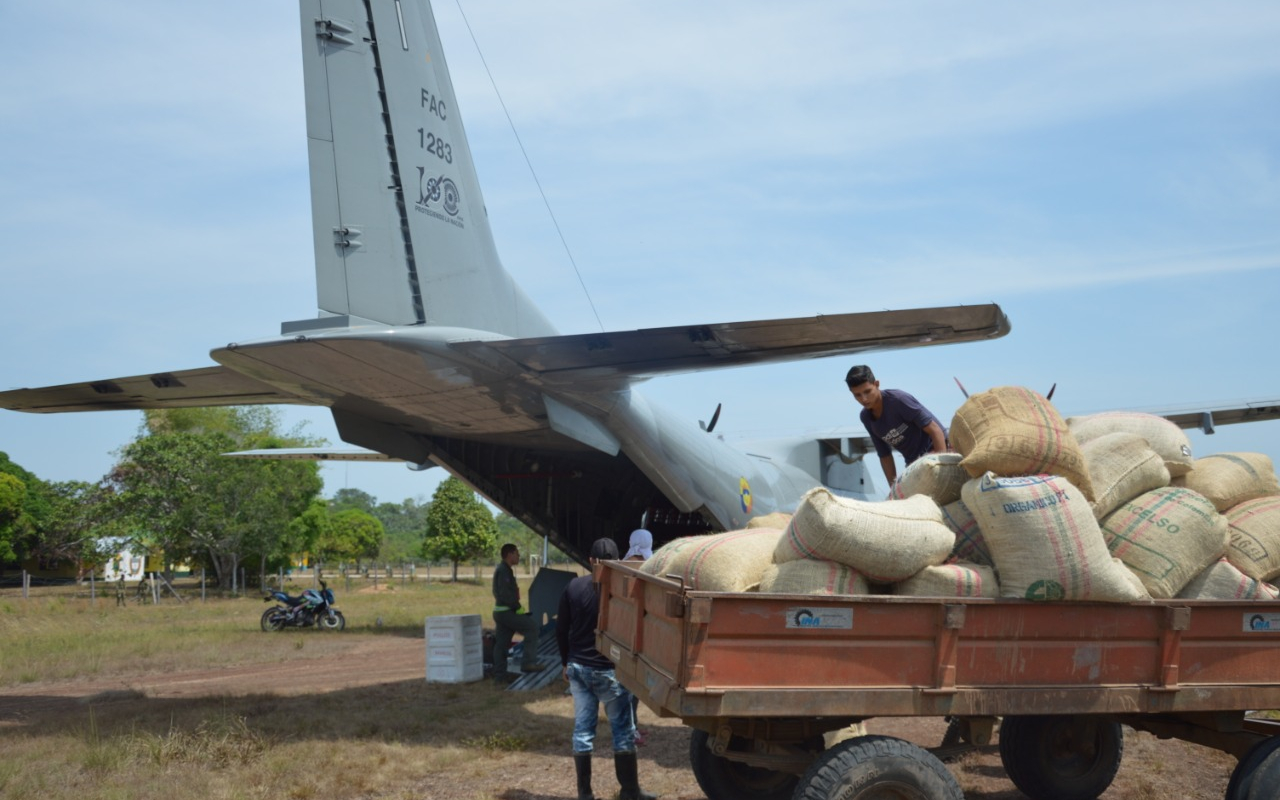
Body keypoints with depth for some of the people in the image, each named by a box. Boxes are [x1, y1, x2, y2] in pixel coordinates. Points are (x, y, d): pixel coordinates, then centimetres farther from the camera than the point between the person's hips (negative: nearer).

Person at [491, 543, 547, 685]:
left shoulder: (503, 570, 19)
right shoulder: (504, 571, -14)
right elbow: (505, 594, -23)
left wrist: (516, 606, 16)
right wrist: (518, 607, -16)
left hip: (501, 611, 10)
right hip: (505, 611, -10)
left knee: (501, 644, 10)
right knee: (532, 626, -11)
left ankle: (500, 675, 13)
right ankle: (529, 662, -12)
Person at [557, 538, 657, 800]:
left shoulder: (573, 587, 1)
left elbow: (561, 630, 6)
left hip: (578, 667, 4)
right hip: (608, 669, -4)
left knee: (582, 728, 8)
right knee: (622, 729, 6)